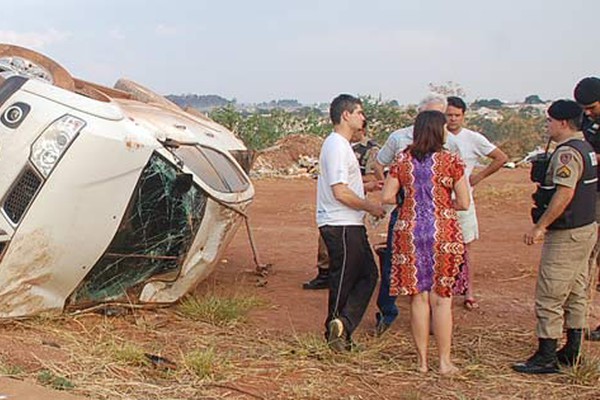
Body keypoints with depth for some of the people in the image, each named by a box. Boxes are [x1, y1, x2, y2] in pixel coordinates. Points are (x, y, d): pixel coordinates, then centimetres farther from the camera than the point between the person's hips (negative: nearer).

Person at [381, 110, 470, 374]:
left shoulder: (403, 160, 2)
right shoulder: (450, 161, -5)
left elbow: (387, 197, 2)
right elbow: (464, 203, -5)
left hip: (409, 230, 2)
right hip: (442, 231, -2)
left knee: (418, 297, 9)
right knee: (441, 298, 6)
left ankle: (422, 360, 16)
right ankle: (444, 362, 11)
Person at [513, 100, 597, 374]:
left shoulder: (567, 152, -19)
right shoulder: (585, 148, 13)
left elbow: (565, 193, -28)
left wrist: (540, 226, -24)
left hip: (567, 235, -11)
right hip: (586, 229, 11)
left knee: (549, 297, -4)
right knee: (575, 295, 16)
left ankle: (546, 358, 1)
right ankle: (572, 352, 25)